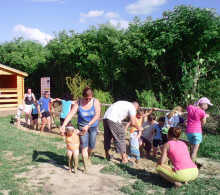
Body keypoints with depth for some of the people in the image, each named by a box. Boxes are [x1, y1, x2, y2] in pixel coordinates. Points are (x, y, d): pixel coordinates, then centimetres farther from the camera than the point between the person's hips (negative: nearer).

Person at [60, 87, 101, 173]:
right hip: (82, 126, 0)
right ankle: (85, 167, 4)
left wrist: (88, 125, -29)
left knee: (92, 145, 7)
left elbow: (97, 115, -22)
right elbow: (70, 114, -21)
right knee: (84, 146, -5)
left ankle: (88, 158, 41)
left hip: (93, 126, 1)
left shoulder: (95, 102, -14)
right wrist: (63, 125, -34)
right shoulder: (78, 103, -13)